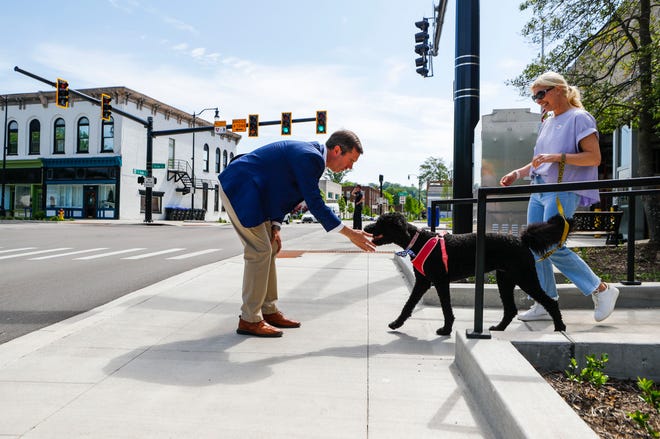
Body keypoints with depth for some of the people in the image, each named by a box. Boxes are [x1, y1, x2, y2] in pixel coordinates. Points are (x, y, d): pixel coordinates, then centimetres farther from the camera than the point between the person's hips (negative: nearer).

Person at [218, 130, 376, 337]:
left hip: (243, 189, 10)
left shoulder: (310, 154, 11)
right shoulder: (310, 157, -20)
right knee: (260, 251, -10)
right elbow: (315, 204, -21)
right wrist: (350, 234, -16)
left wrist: (274, 227, 6)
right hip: (240, 189, -10)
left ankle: (269, 311, 19)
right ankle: (249, 320, 0)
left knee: (268, 250, 10)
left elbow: (280, 190, 15)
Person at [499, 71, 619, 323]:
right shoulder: (547, 122, 19)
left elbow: (594, 157, -13)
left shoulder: (579, 118, -5)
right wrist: (518, 173, 15)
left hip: (562, 192, -8)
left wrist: (558, 156, -23)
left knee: (552, 248, -11)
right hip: (539, 190, 8)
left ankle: (602, 290, 7)